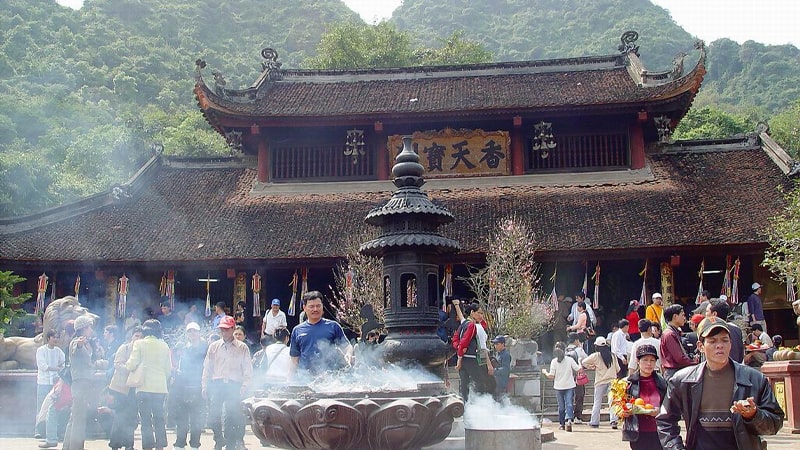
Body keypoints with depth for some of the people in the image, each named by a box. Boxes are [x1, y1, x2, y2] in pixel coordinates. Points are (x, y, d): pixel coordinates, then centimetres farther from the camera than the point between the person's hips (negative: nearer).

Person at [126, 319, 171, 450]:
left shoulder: (139, 343, -2)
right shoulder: (164, 345, 8)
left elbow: (132, 364, -8)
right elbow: (169, 369, 10)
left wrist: (126, 366, 13)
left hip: (144, 387, -3)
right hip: (160, 388, 3)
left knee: (146, 421, 0)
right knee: (159, 420, 10)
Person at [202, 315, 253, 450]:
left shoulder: (242, 348, 5)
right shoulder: (214, 346, 13)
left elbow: (248, 371, 3)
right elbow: (207, 367, 13)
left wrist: (243, 388, -8)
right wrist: (204, 386, 5)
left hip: (234, 386, -2)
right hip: (216, 384, 2)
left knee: (232, 417, -3)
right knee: (213, 415, -5)